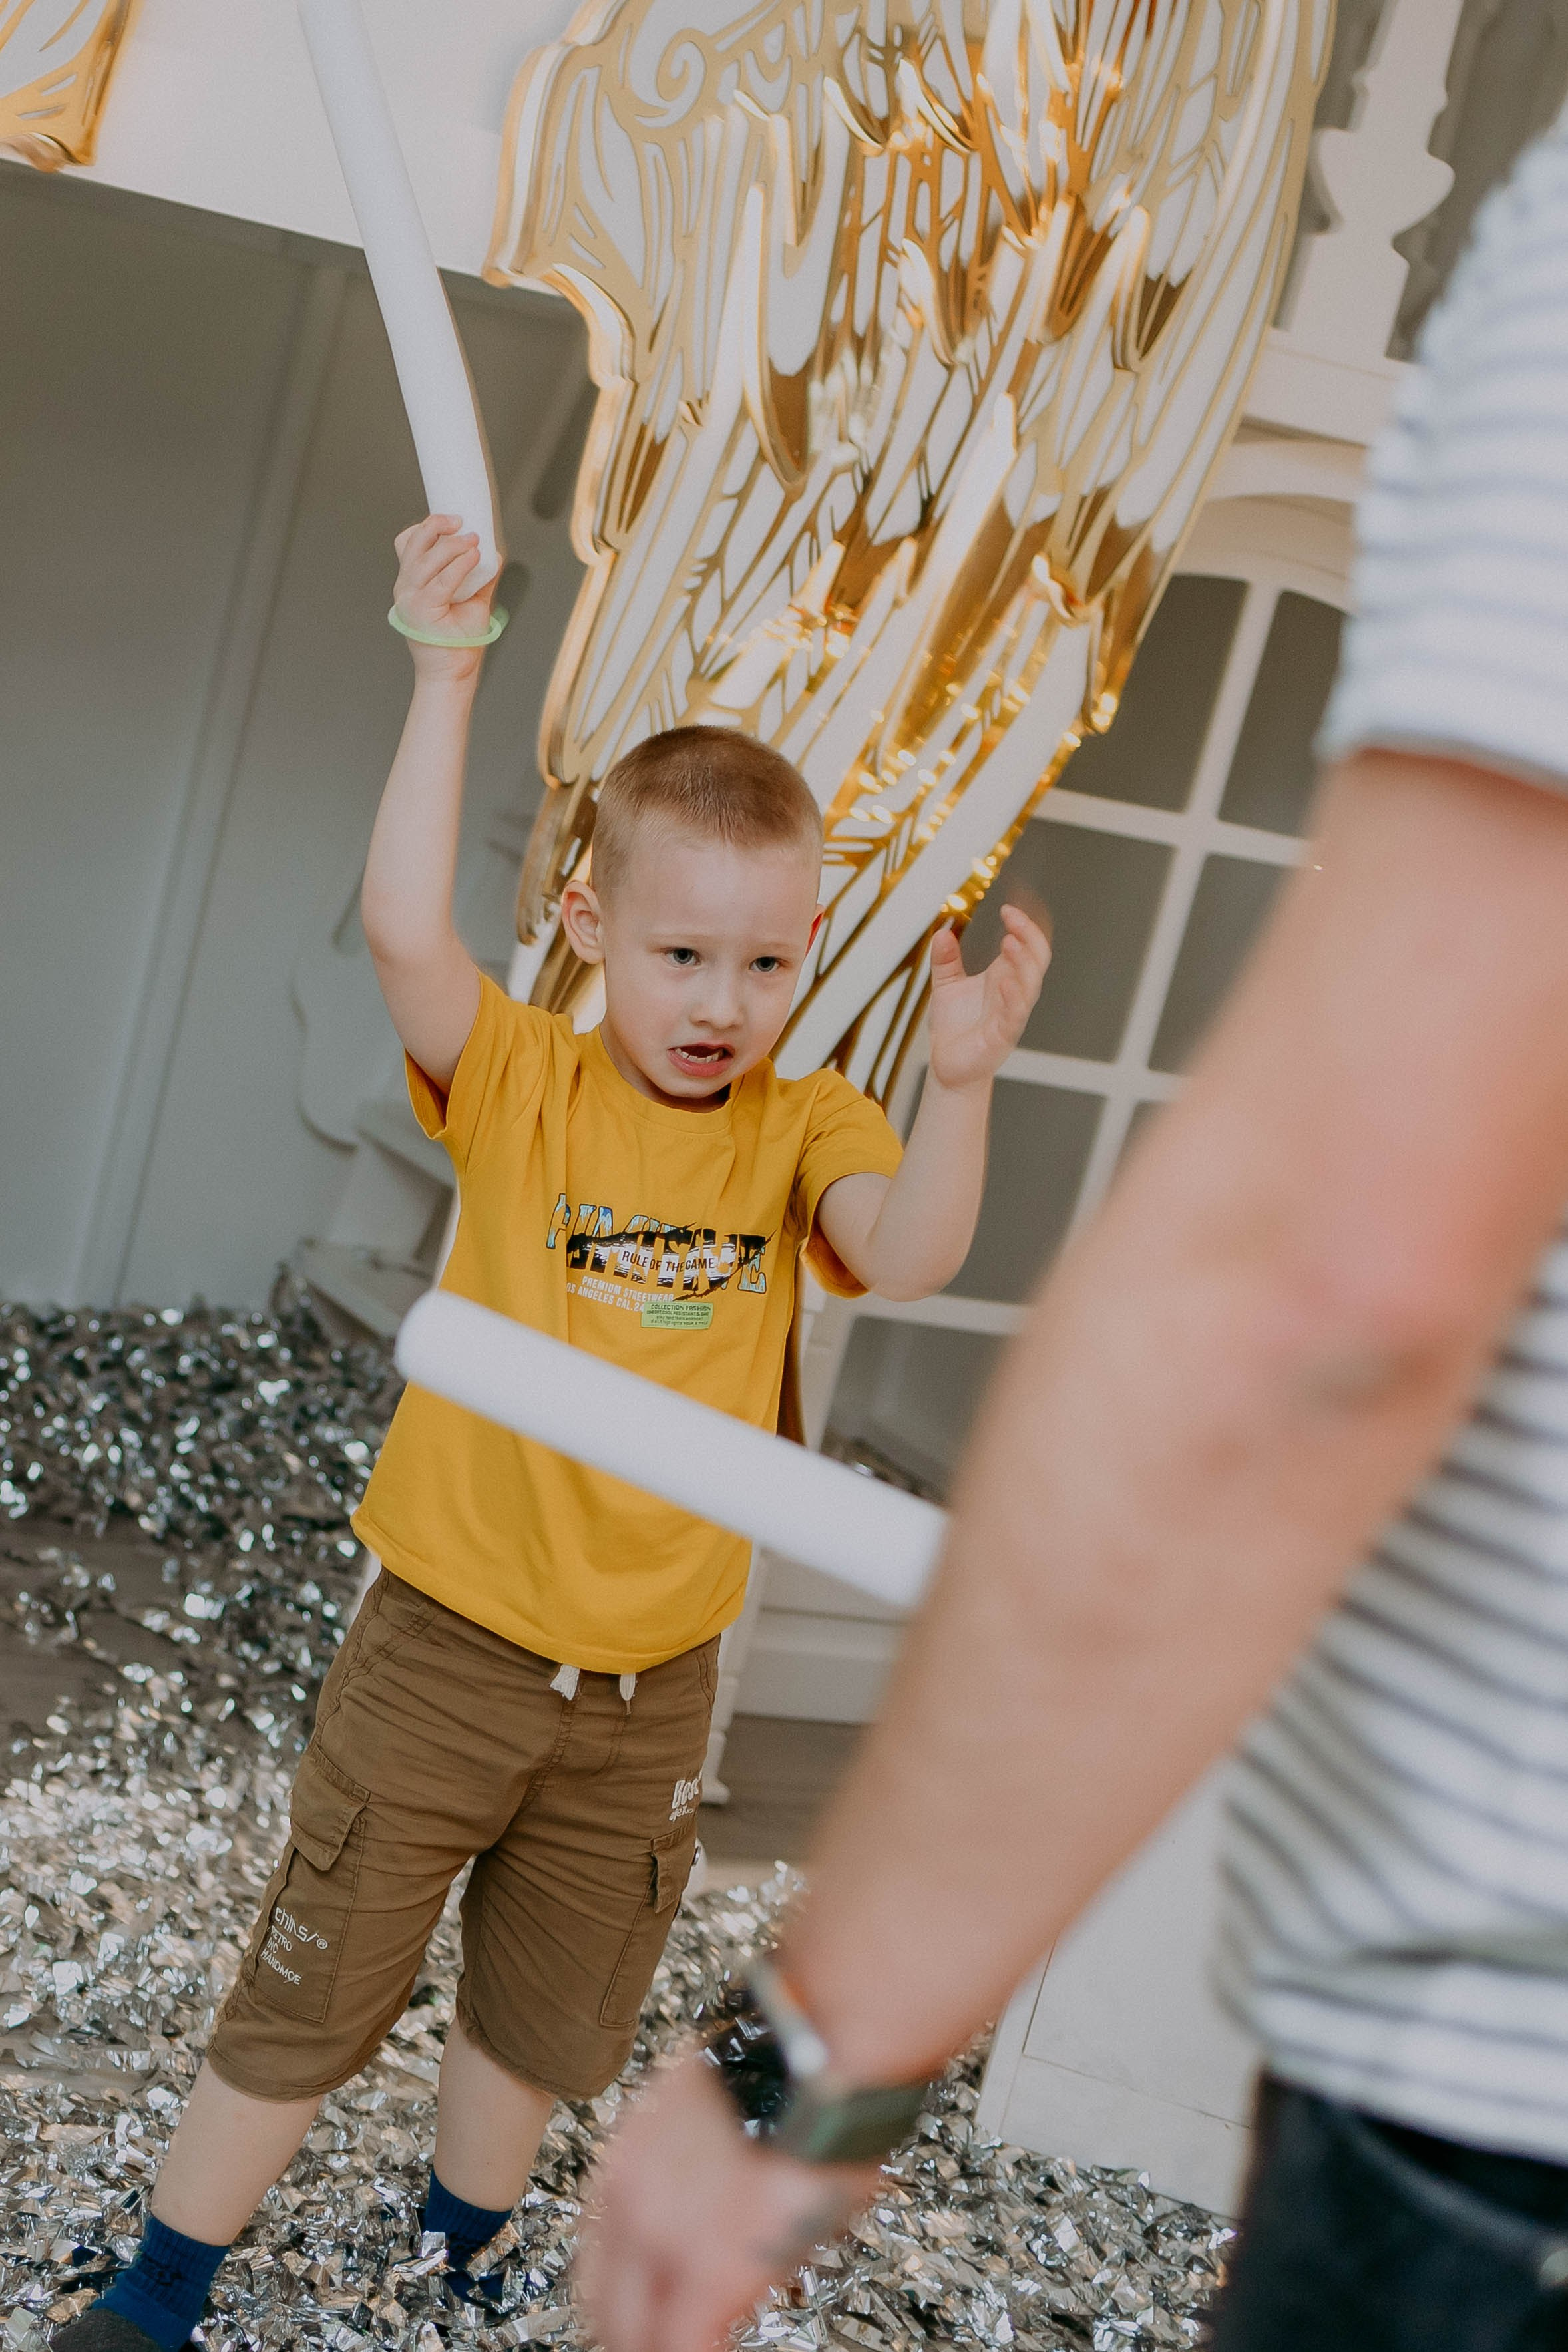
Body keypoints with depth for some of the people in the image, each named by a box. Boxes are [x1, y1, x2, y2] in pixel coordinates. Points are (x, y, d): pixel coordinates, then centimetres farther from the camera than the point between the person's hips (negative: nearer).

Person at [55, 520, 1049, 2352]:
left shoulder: (801, 1128, -3)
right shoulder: (522, 1081, -9)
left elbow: (907, 1254, -21)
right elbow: (403, 929, -27)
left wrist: (957, 1083, -35)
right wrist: (448, 675, -30)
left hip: (650, 1688, 3)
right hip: (447, 1647, -3)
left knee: (547, 2022, 22)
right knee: (306, 2002, 10)